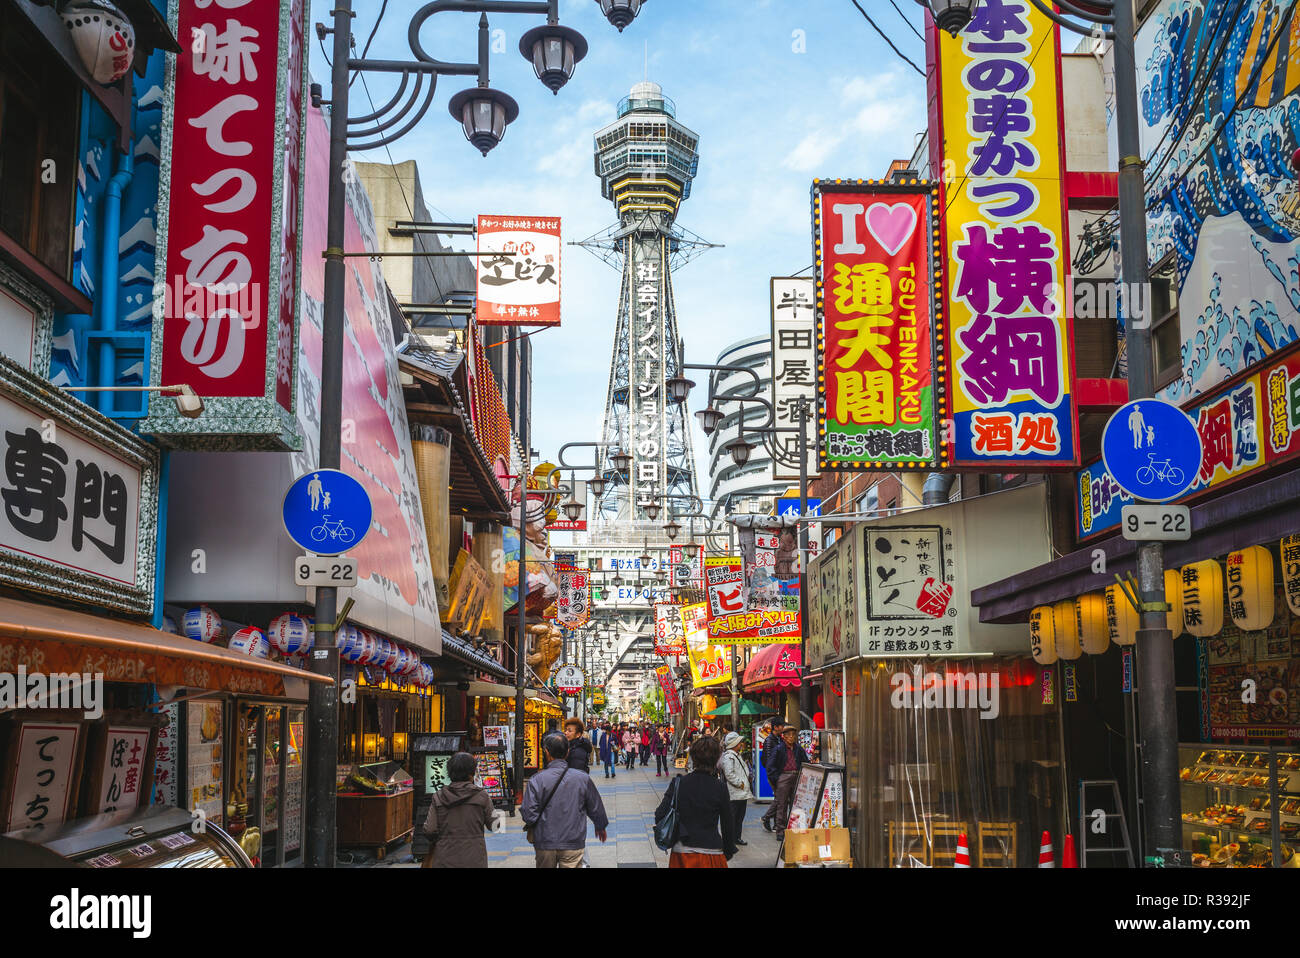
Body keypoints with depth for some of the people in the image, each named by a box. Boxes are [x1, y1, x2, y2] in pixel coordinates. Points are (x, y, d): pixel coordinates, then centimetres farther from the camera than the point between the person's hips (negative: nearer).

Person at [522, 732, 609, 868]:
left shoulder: (537, 780, -14)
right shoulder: (583, 779, -7)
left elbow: (529, 816, -14)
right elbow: (596, 809, 6)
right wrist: (601, 826, 26)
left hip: (545, 845, 0)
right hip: (573, 845, 0)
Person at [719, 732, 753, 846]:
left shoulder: (738, 755, 17)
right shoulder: (728, 757, -14)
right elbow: (729, 774, -21)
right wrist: (740, 783, -17)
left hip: (743, 793, 10)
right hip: (733, 794, -10)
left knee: (740, 817, 15)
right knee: (731, 818, -4)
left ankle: (737, 837, 23)